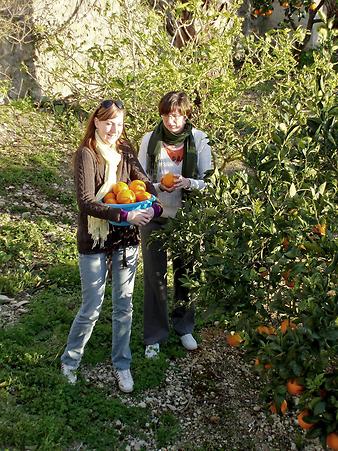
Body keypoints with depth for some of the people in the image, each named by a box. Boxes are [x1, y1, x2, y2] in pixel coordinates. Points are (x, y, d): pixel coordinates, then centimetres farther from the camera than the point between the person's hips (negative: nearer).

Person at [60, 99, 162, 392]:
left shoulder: (125, 151, 3)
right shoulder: (86, 154, -14)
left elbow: (145, 183, -2)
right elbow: (86, 202, -23)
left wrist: (154, 207, -23)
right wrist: (126, 215, -30)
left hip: (126, 239, 5)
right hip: (95, 242, -5)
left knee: (124, 305, 13)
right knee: (91, 308, 5)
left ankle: (122, 364, 32)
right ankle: (70, 361, 30)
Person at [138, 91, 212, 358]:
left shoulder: (199, 140, -7)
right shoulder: (149, 140, -7)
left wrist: (188, 183, -26)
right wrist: (159, 187, -24)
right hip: (155, 217, 0)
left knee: (186, 273, 15)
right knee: (154, 276, 7)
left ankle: (184, 327, 38)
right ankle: (155, 336, 24)